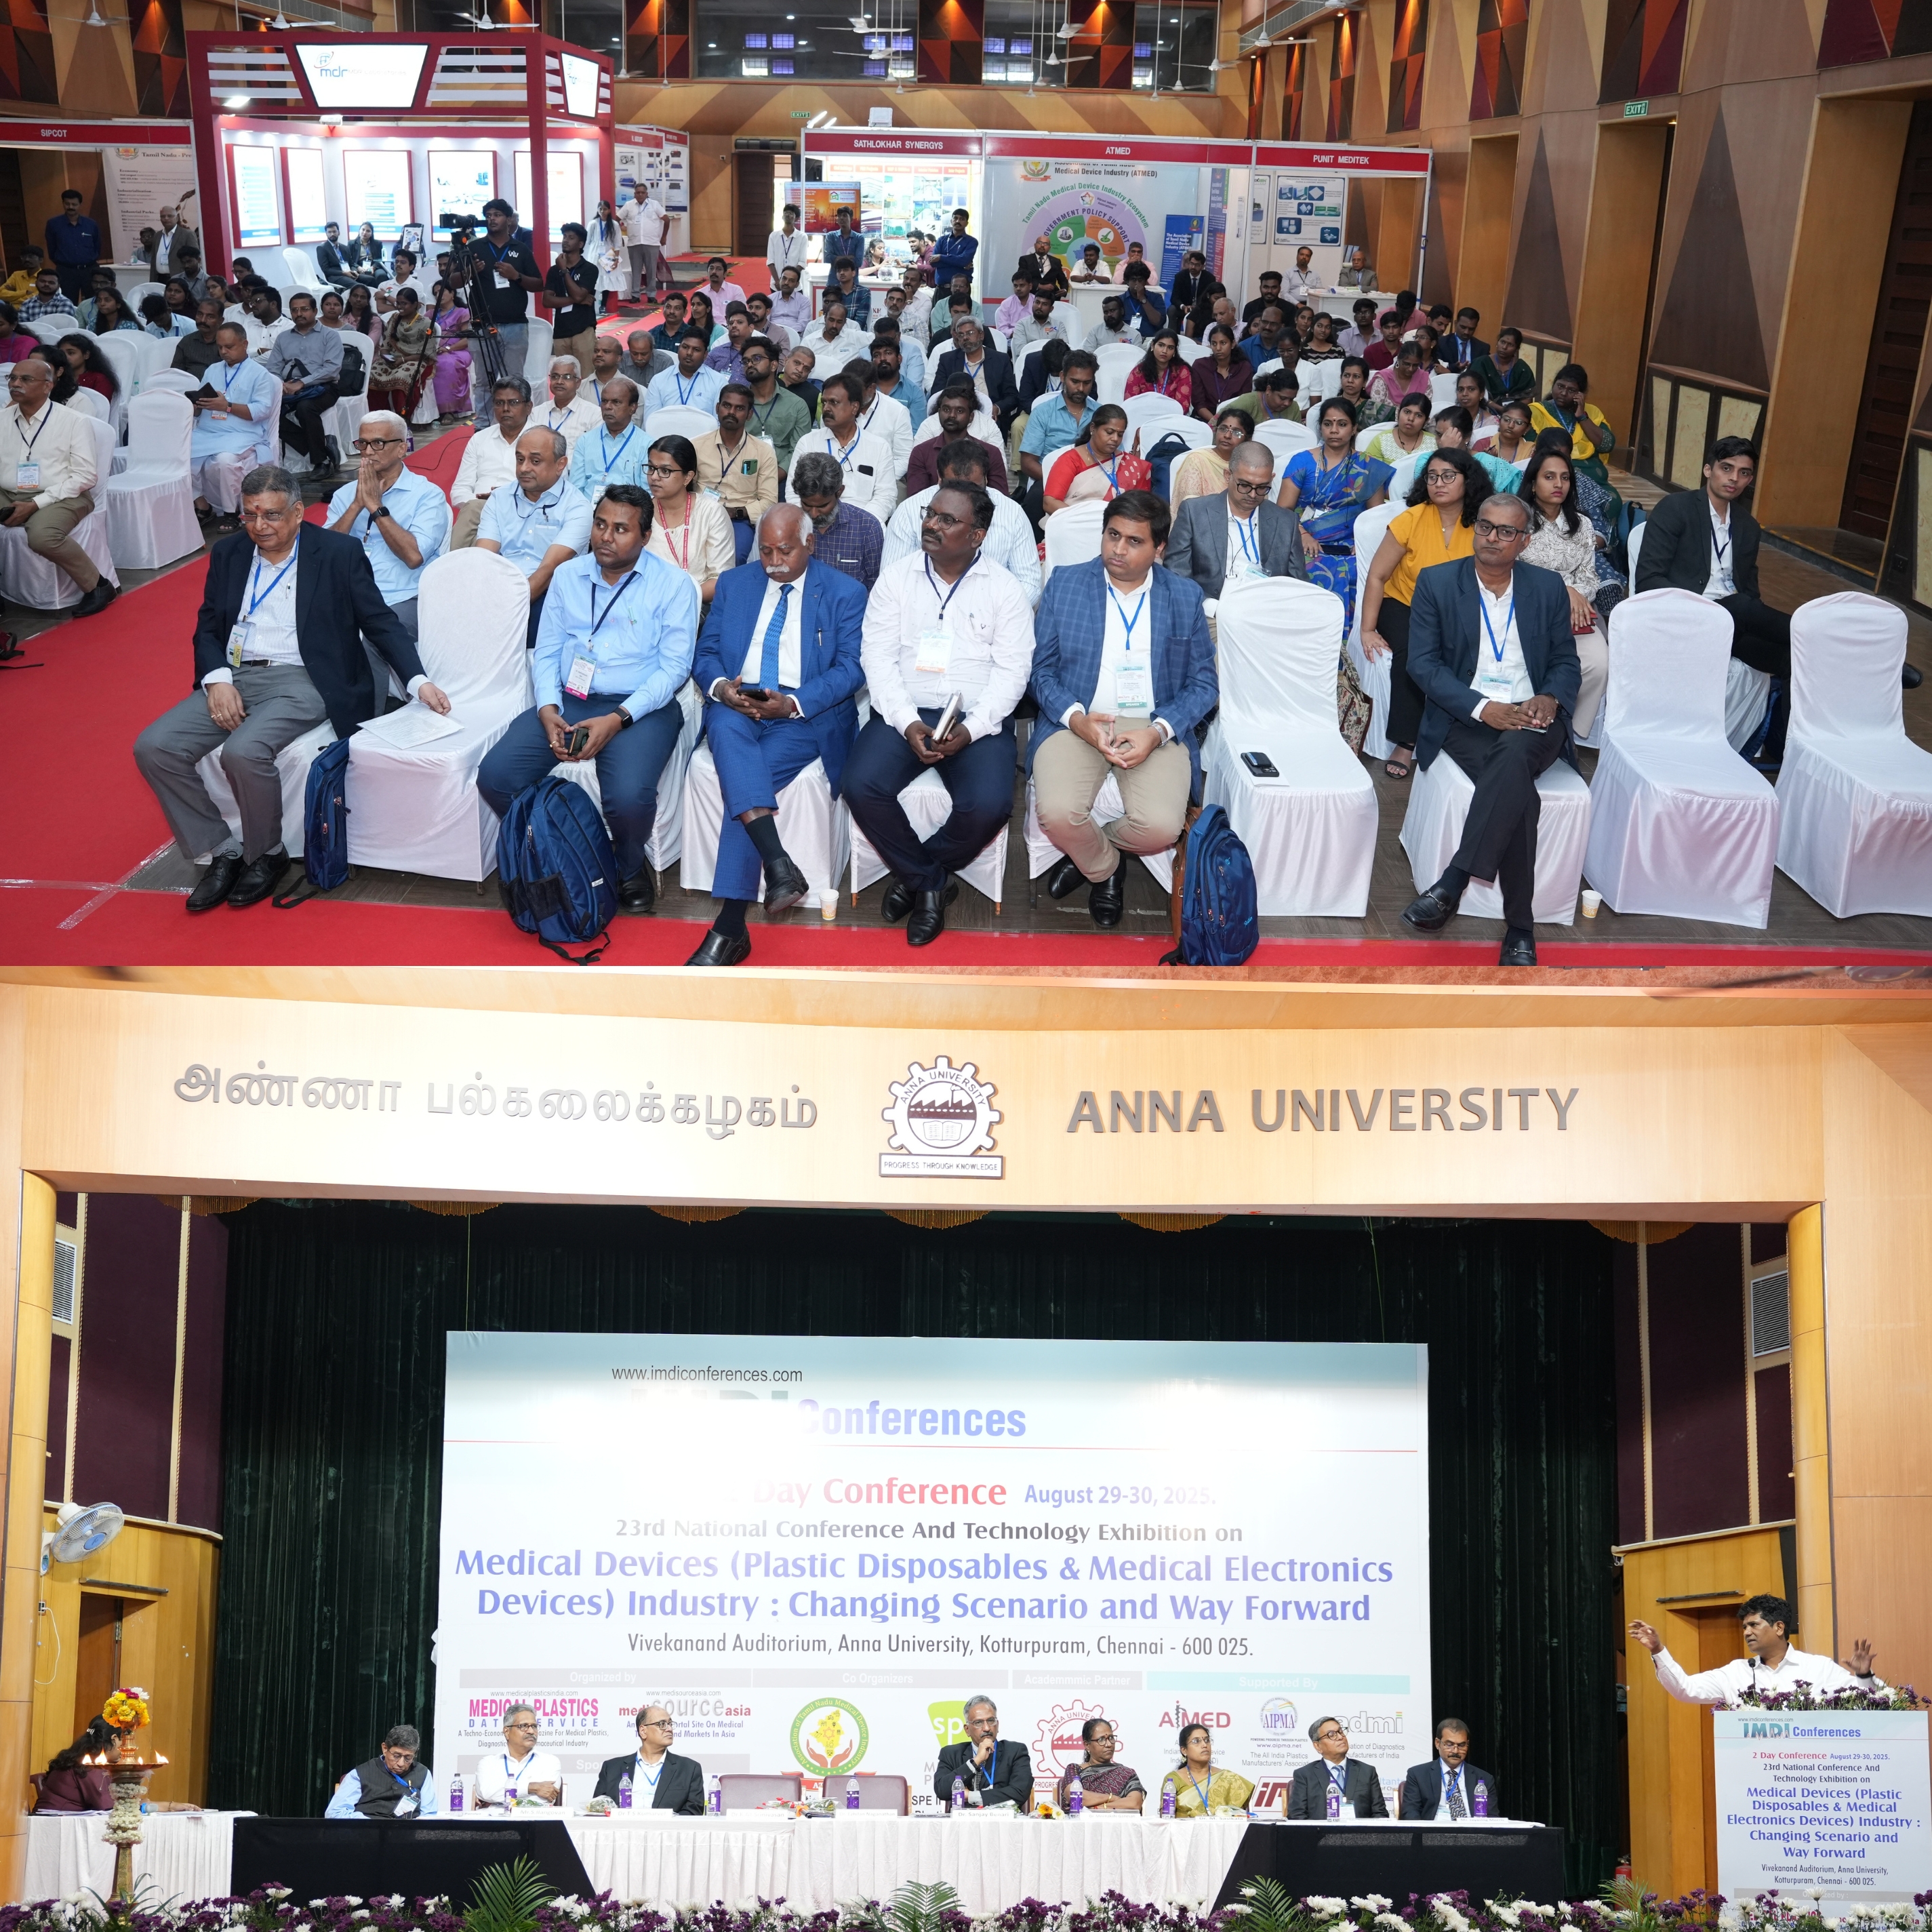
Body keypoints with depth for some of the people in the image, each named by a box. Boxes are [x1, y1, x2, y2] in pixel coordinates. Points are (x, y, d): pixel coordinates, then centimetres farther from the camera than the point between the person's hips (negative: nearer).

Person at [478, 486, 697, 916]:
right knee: (495, 777, -19)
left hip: (639, 708, -4)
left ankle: (630, 866, 2)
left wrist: (618, 719, -18)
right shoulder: (568, 576, 14)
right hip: (568, 702, 4)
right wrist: (548, 710, -8)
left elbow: (674, 666, -6)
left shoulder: (671, 584, 0)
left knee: (628, 797, -33)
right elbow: (546, 652, 13)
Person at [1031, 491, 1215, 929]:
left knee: (1160, 826, -28)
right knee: (1057, 812, -30)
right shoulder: (1064, 584, 8)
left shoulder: (1185, 597, 8)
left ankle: (1085, 852, 8)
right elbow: (1042, 668, 6)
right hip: (1076, 722, 0)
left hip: (1155, 729, 0)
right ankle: (1104, 868, 7)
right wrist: (1075, 718, -14)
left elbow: (1203, 684, 7)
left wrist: (1158, 732, -12)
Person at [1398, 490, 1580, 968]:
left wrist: (1549, 699, -11)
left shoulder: (1548, 587, 11)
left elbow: (1566, 663, 14)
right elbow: (1423, 663, -2)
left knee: (1513, 755, -38)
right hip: (1466, 719, -1)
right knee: (1520, 794, -32)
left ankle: (1452, 884, -43)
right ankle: (1519, 929, -31)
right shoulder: (1436, 582, 4)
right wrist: (1483, 707, -15)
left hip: (1532, 719, 1)